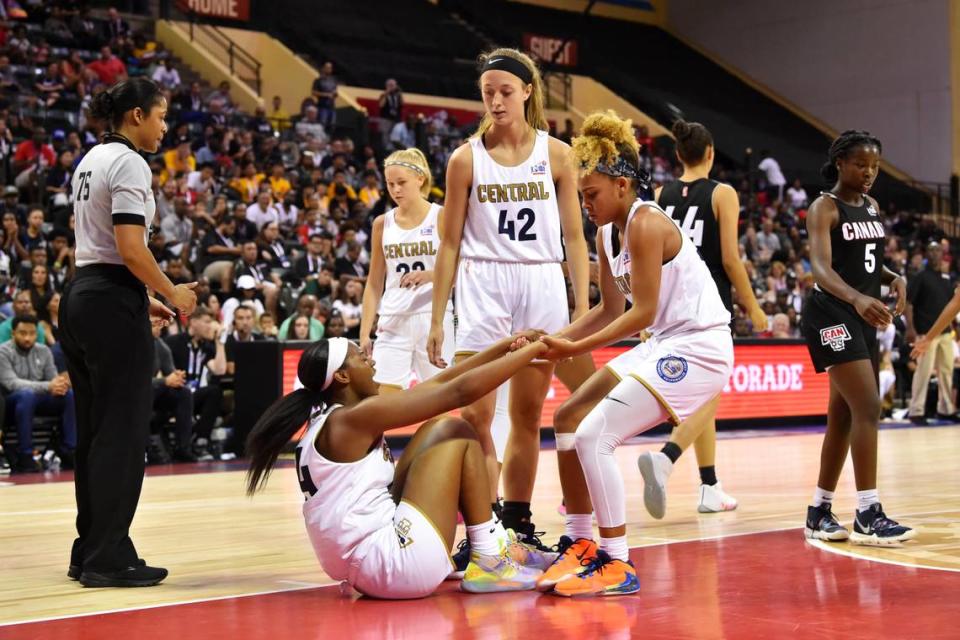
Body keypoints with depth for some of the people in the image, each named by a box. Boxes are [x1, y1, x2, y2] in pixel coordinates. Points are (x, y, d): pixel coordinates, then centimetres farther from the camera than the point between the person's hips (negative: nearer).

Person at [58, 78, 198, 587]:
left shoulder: (91, 160, 17)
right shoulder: (128, 163, -11)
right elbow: (130, 249, -20)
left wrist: (143, 299, 19)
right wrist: (172, 293, -6)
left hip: (80, 297, 10)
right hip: (113, 302, -10)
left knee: (93, 430, 13)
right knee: (123, 431, -5)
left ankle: (88, 551, 19)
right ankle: (109, 557, -1)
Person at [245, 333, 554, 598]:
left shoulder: (329, 421, 16)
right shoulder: (355, 418, -11)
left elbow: (439, 383, 17)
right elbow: (460, 391, -13)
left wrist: (505, 346, 15)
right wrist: (530, 351, -2)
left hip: (364, 568, 10)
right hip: (391, 565, -10)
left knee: (439, 430, 15)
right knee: (458, 434, 2)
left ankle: (493, 544, 18)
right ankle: (490, 563, 2)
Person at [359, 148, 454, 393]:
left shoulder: (441, 217, -1)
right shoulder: (382, 223, 10)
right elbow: (374, 284, 14)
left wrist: (430, 275, -23)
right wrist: (365, 333, 7)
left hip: (433, 318, -3)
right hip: (393, 322, 3)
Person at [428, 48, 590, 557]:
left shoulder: (555, 154, 5)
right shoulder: (467, 158, 3)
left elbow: (573, 237, 6)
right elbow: (450, 243, 5)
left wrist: (583, 308, -1)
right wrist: (437, 319, 1)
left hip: (542, 287, 1)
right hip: (484, 289, -1)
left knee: (527, 415, 7)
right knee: (474, 415, -9)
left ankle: (517, 523, 17)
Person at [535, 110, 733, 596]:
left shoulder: (646, 224, -18)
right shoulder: (608, 233, 9)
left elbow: (642, 312, -21)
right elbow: (611, 309, 15)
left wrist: (576, 348, -19)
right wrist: (556, 338, 3)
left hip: (698, 347, -10)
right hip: (664, 345, 10)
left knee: (594, 434, -19)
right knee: (568, 418, 12)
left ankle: (617, 566, -11)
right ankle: (579, 543, 20)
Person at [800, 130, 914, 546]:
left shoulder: (872, 207, 14)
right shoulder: (824, 207, -9)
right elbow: (820, 268, -23)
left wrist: (894, 278, -1)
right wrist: (856, 298, -41)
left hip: (865, 317, 8)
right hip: (831, 314, -8)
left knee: (843, 416, 10)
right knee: (868, 406, -17)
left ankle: (820, 512, 18)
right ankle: (867, 515, -15)